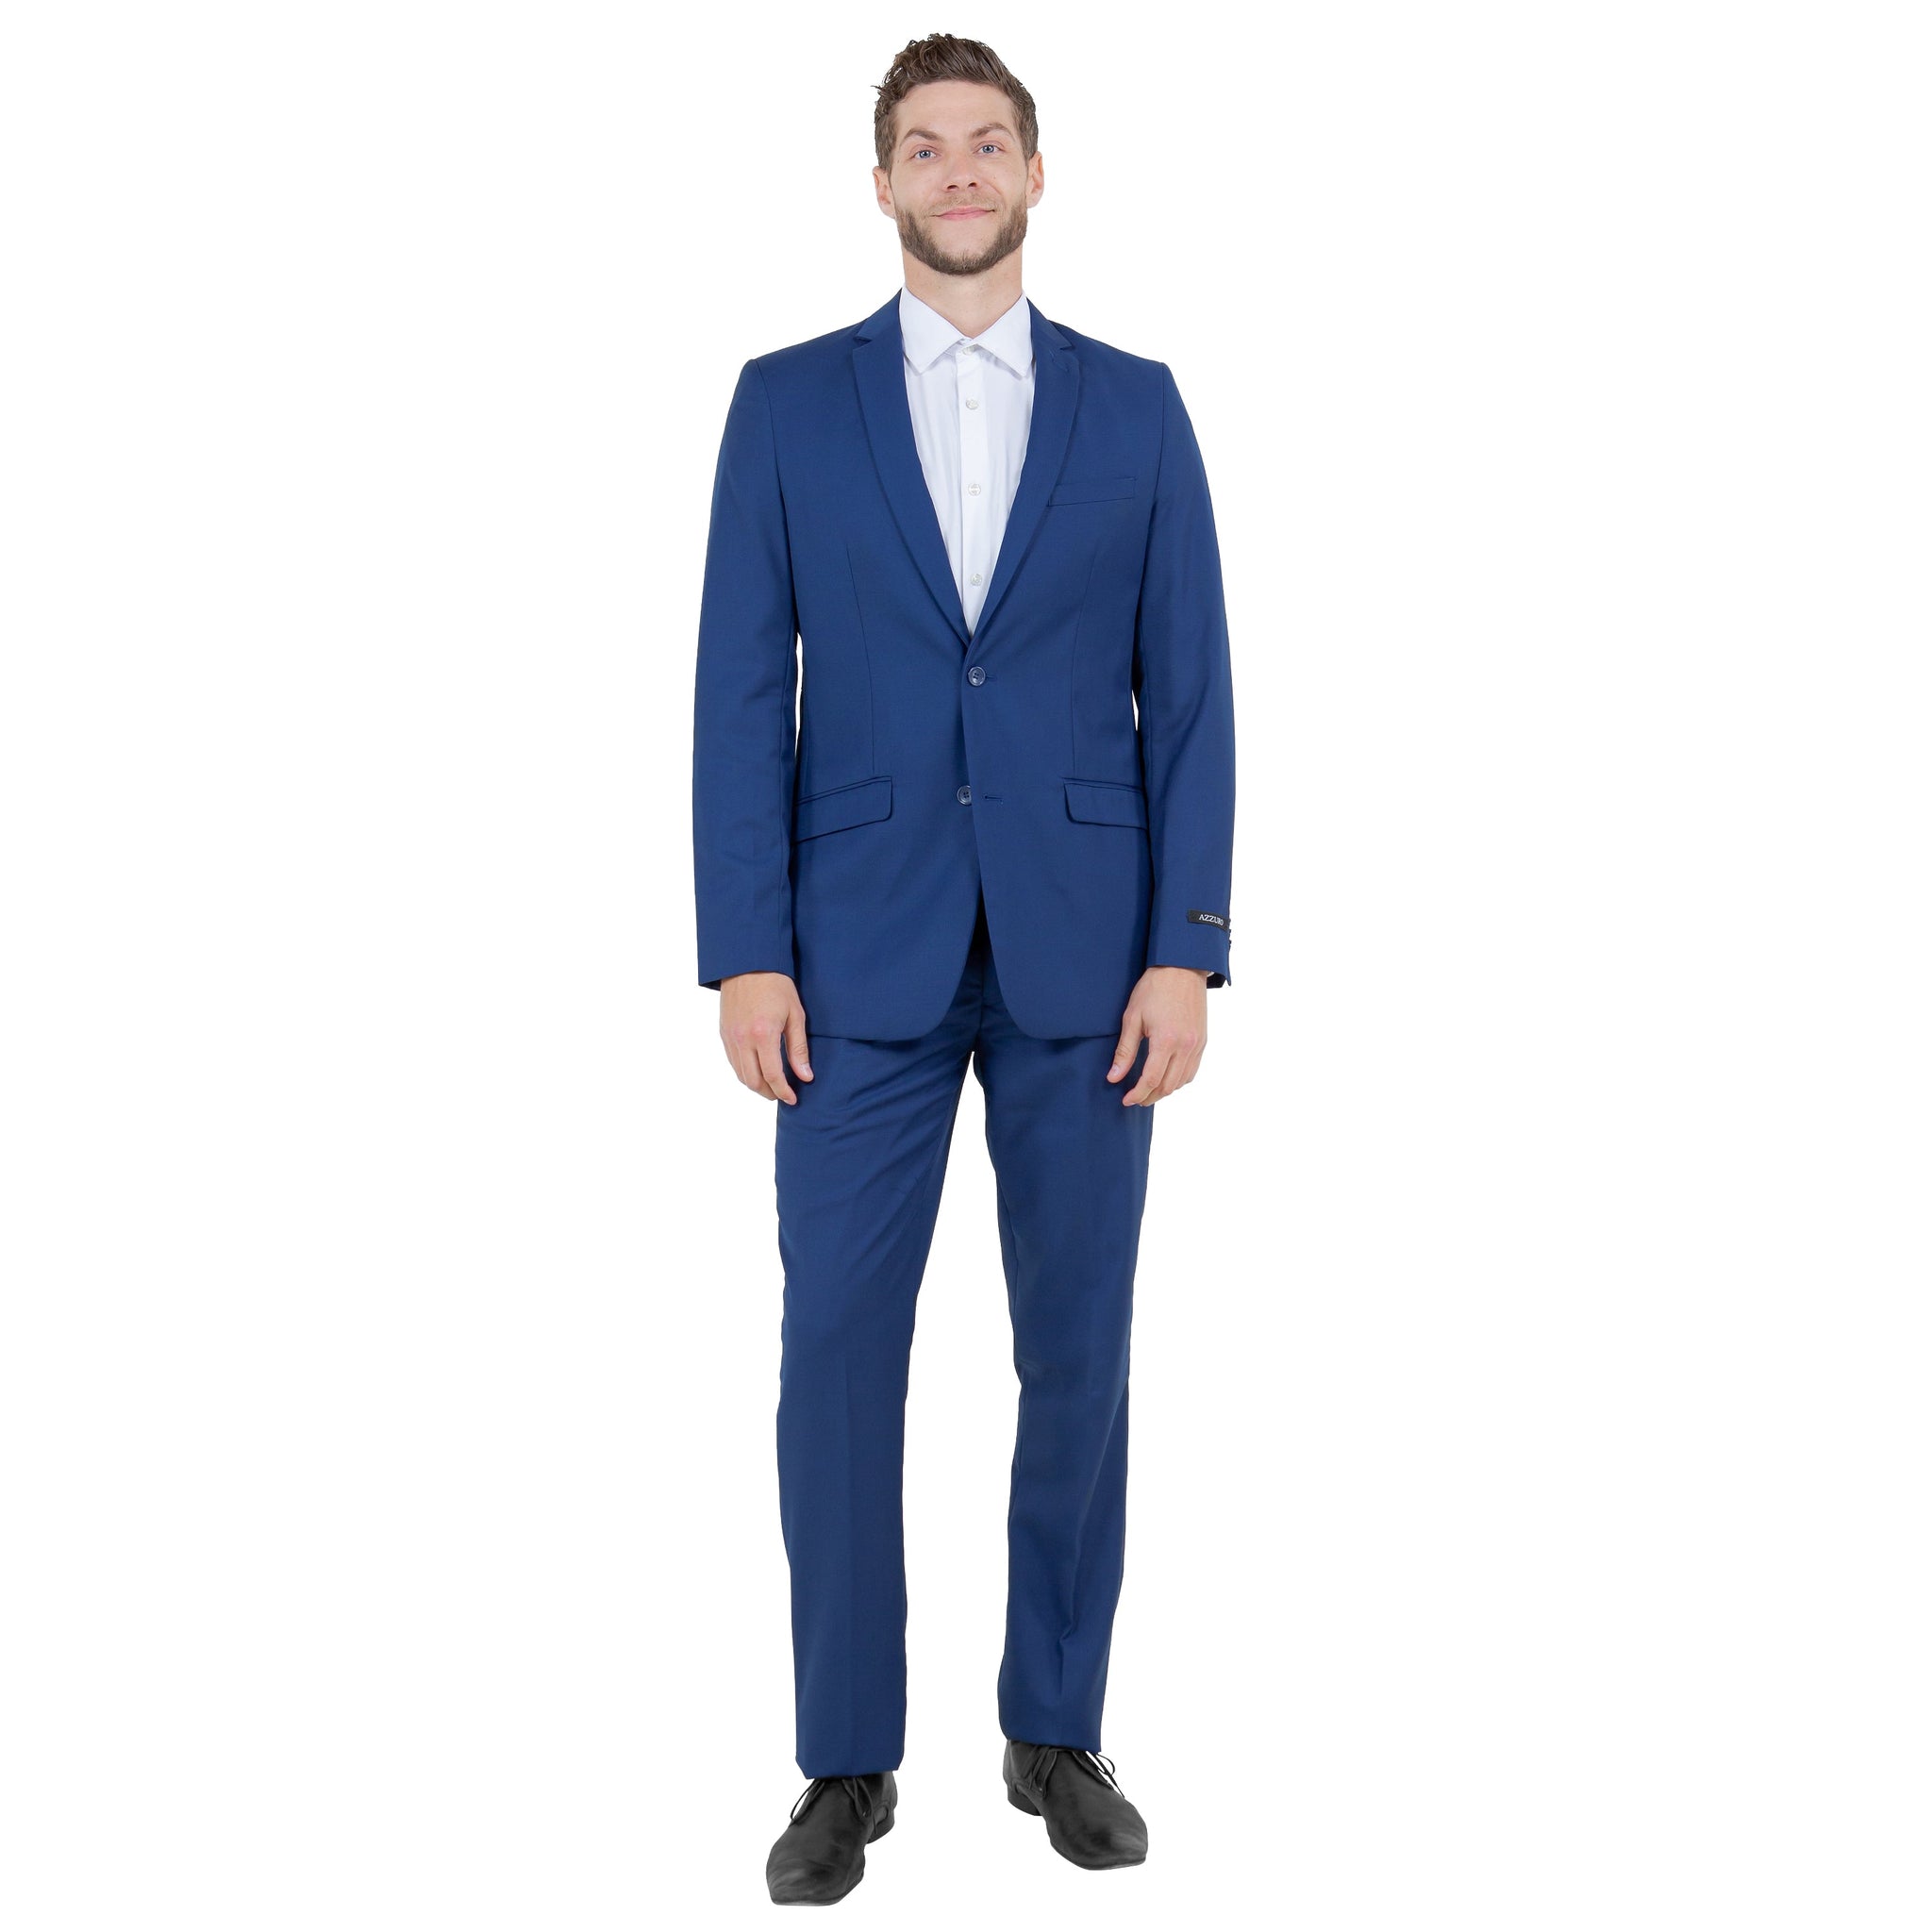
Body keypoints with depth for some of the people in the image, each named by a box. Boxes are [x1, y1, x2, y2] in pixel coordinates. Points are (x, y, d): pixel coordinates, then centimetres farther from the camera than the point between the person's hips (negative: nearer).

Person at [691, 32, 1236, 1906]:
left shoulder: (1134, 404, 6)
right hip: (862, 957, -1)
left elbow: (1189, 694, 3)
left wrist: (1187, 951, -5)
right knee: (836, 1351, 0)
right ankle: (848, 1761, 14)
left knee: (1077, 1352, 7)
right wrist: (745, 953, -7)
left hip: (1082, 957, 1)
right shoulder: (788, 400, 4)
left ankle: (1056, 1730, 23)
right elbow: (740, 692, 1)